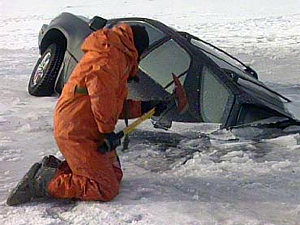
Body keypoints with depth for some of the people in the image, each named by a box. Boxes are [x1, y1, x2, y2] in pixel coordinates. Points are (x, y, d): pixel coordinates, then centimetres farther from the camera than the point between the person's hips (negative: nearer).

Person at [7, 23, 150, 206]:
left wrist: (142, 108, 23)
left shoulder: (118, 57, 24)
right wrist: (108, 130, -22)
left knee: (114, 175, 14)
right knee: (106, 189, -13)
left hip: (89, 130, 11)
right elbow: (100, 91, -27)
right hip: (77, 131, -11)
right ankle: (43, 183, -9)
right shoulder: (111, 54, -11)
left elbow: (116, 104, 28)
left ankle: (54, 169, 11)